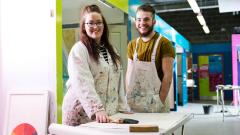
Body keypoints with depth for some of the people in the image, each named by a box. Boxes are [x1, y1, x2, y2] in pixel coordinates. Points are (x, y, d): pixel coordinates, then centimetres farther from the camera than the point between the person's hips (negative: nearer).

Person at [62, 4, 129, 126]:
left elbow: (118, 80, 13)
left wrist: (123, 107, 7)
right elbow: (83, 84, -21)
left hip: (108, 113, 6)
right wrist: (97, 109, -30)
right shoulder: (79, 50, -10)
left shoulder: (110, 50, 13)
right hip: (82, 114, -6)